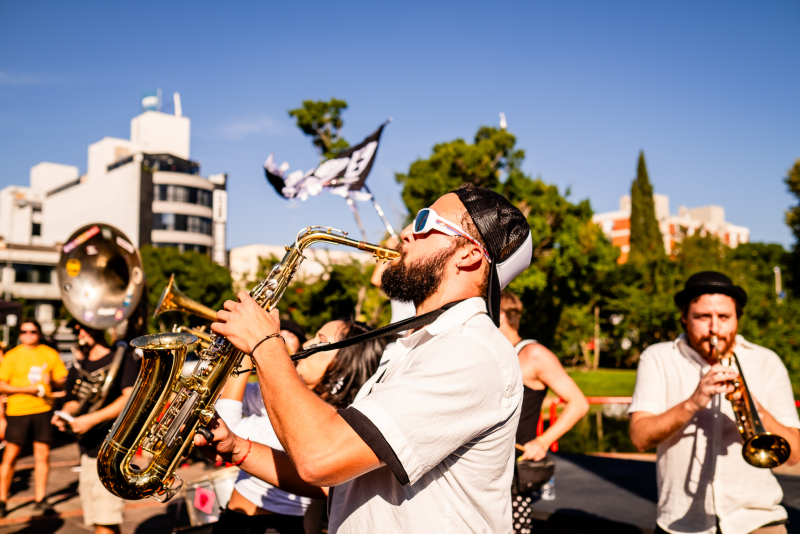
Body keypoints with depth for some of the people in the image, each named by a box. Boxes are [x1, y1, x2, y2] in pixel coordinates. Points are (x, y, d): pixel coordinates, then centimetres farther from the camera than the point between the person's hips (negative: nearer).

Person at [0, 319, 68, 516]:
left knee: (42, 455, 3)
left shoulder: (50, 354, 9)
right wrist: (27, 389, -15)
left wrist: (52, 381, -9)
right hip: (17, 411, -2)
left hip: (43, 409, 2)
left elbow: (63, 380, 13)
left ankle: (40, 499, 12)